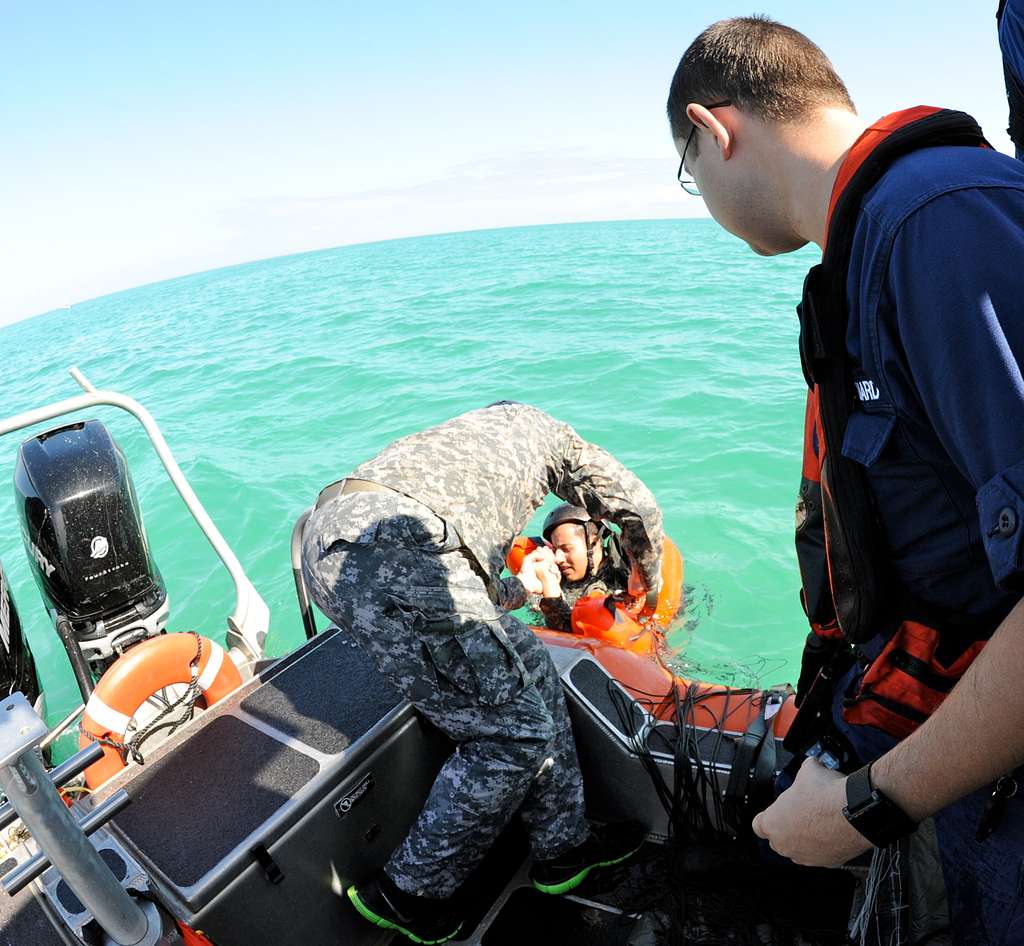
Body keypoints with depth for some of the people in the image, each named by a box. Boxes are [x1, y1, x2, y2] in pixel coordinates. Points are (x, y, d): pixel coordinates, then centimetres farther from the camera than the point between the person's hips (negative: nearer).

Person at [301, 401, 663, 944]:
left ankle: (562, 846, 29)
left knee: (529, 669, 16)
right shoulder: (535, 426, 28)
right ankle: (408, 891, 20)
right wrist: (649, 584, 44)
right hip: (388, 540, -9)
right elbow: (636, 507, 27)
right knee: (515, 731, 3)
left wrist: (518, 590, 49)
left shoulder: (462, 439, 42)